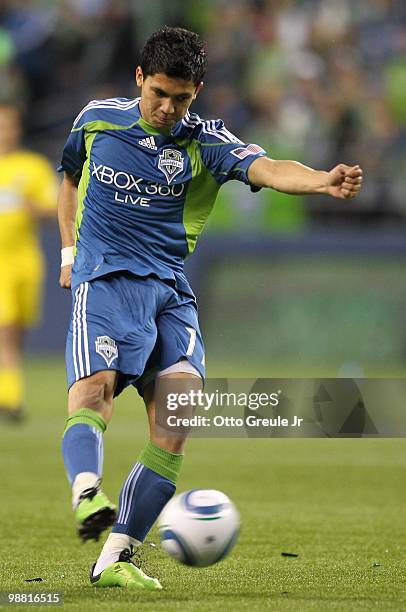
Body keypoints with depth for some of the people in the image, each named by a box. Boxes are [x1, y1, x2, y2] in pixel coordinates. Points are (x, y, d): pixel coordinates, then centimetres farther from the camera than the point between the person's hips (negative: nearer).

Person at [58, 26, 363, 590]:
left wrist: (325, 181, -37)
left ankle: (115, 558, -10)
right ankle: (87, 494, -53)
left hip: (169, 289, 1)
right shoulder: (96, 120, 8)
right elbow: (71, 179, 28)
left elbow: (266, 169, -17)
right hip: (103, 279, -1)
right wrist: (69, 251, 17)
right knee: (93, 387, -27)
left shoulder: (206, 142, 3)